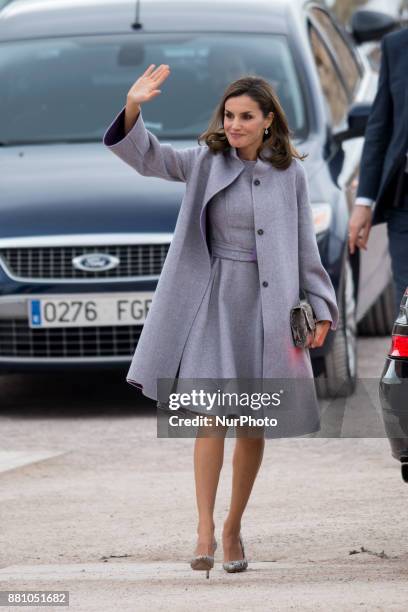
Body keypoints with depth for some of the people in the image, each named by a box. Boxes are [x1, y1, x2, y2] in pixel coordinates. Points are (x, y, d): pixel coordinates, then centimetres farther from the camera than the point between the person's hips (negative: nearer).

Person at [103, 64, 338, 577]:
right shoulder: (206, 162, 1)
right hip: (215, 298, -1)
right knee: (212, 412, -16)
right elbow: (146, 156, -10)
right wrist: (133, 108, -28)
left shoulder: (290, 173, 2)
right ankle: (204, 530, -16)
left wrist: (319, 307, 2)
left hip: (268, 305, 1)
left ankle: (234, 528, 21)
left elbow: (305, 245, 6)